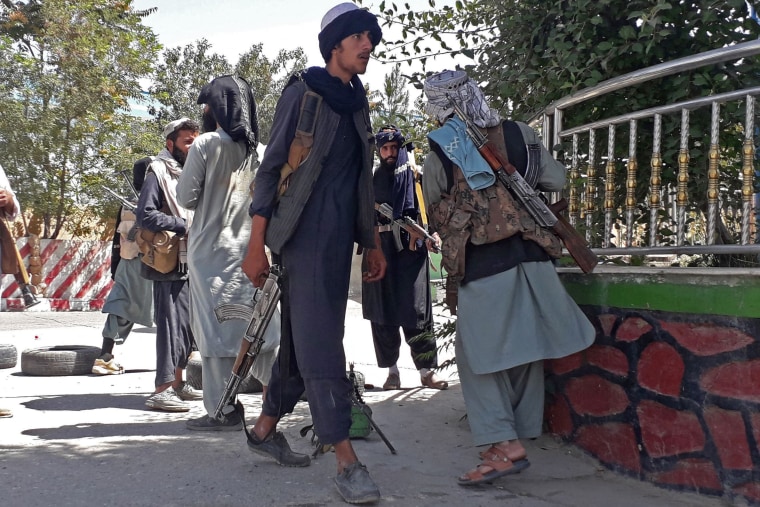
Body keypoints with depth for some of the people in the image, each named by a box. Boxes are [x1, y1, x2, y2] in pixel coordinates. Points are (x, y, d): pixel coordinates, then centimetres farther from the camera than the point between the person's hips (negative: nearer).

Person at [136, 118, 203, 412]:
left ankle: (177, 382, 22)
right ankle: (162, 390, -6)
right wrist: (184, 226, -18)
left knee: (187, 324, 11)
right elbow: (145, 215, -18)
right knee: (171, 323, -10)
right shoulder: (159, 172, -7)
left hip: (190, 263, 8)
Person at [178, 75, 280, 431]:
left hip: (211, 248, -5)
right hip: (249, 246, 5)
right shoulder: (256, 149, 7)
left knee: (215, 327, 0)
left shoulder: (206, 144, -8)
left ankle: (224, 410, 2)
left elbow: (186, 198, -5)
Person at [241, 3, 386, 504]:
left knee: (303, 336, 13)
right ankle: (347, 461, -9)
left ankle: (266, 428, 28)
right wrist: (256, 246, -13)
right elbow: (270, 168, -7)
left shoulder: (357, 103, 16)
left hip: (339, 237, 7)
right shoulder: (304, 92, -4)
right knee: (320, 341, -10)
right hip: (305, 234, -7)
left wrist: (373, 244, 19)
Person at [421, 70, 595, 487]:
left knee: (479, 354, 4)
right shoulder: (520, 133, 5)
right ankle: (519, 433, 22)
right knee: (524, 349, 13)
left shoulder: (439, 151, -2)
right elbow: (556, 181, 9)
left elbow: (436, 215, 7)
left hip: (481, 264, -4)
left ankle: (505, 442, -5)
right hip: (531, 255, 4)